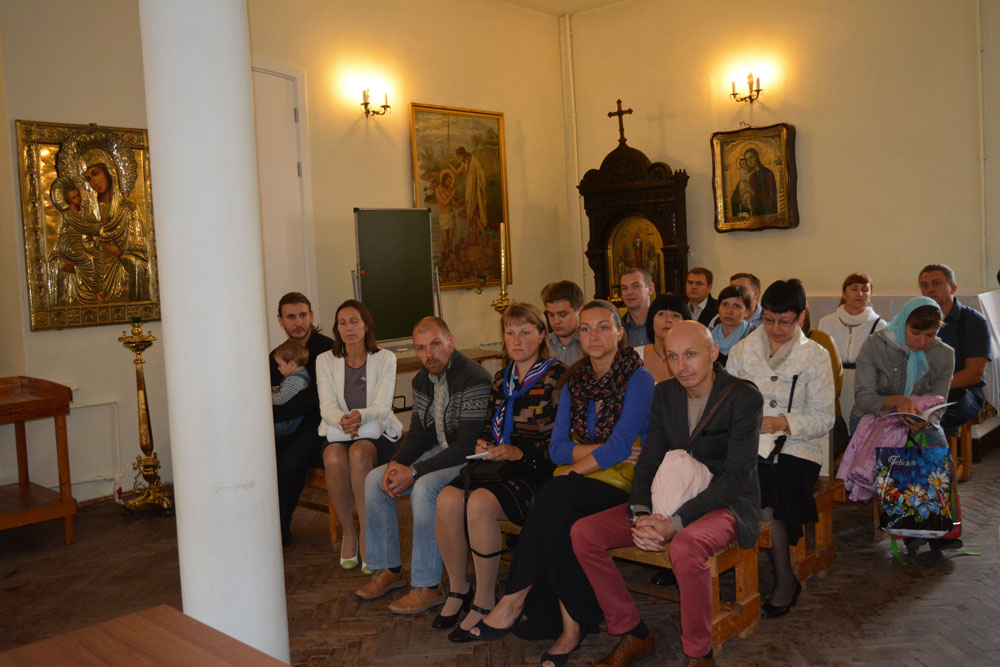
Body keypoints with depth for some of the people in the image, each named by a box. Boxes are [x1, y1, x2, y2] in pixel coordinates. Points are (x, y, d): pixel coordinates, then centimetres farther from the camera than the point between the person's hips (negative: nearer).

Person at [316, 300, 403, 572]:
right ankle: (348, 533, -15)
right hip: (337, 432, 1)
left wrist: (360, 416, -32)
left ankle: (366, 535, -24)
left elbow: (382, 406, -9)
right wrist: (343, 421, -30)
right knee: (334, 458, -34)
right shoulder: (325, 361, 5)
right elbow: (327, 408, -5)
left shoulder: (385, 358, 1)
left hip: (376, 431, -1)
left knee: (359, 454, -36)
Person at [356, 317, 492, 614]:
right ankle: (388, 569, 7)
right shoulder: (422, 380, 7)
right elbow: (418, 433, 12)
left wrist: (414, 472, -23)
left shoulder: (474, 378, -21)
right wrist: (397, 463, -9)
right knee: (374, 480, -3)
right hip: (437, 453, 9)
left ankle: (428, 586, -22)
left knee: (424, 488, -33)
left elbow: (467, 445, -25)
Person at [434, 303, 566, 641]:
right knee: (448, 499, -21)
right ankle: (458, 589, -1)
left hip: (534, 468, -6)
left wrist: (518, 453, -19)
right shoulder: (502, 378, 19)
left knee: (480, 503, -32)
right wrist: (482, 444, 3)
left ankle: (484, 601, -14)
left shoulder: (557, 376, -3)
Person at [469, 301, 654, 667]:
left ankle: (515, 601, -18)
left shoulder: (638, 378, -6)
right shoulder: (575, 381, 12)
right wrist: (600, 450, -11)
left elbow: (620, 447, -15)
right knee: (554, 511, -28)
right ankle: (570, 623, -15)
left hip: (625, 484, -5)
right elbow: (557, 449, 4)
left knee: (554, 496, -30)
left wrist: (573, 468, -12)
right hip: (582, 480, 5)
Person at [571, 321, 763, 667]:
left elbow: (736, 475, -18)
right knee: (584, 533, -10)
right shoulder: (664, 394, 7)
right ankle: (633, 635, 3)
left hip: (725, 503, -6)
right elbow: (649, 461, 6)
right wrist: (641, 516, -14)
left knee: (685, 547, -39)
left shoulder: (745, 397, -11)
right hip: (670, 501, 6)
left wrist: (677, 522, -27)